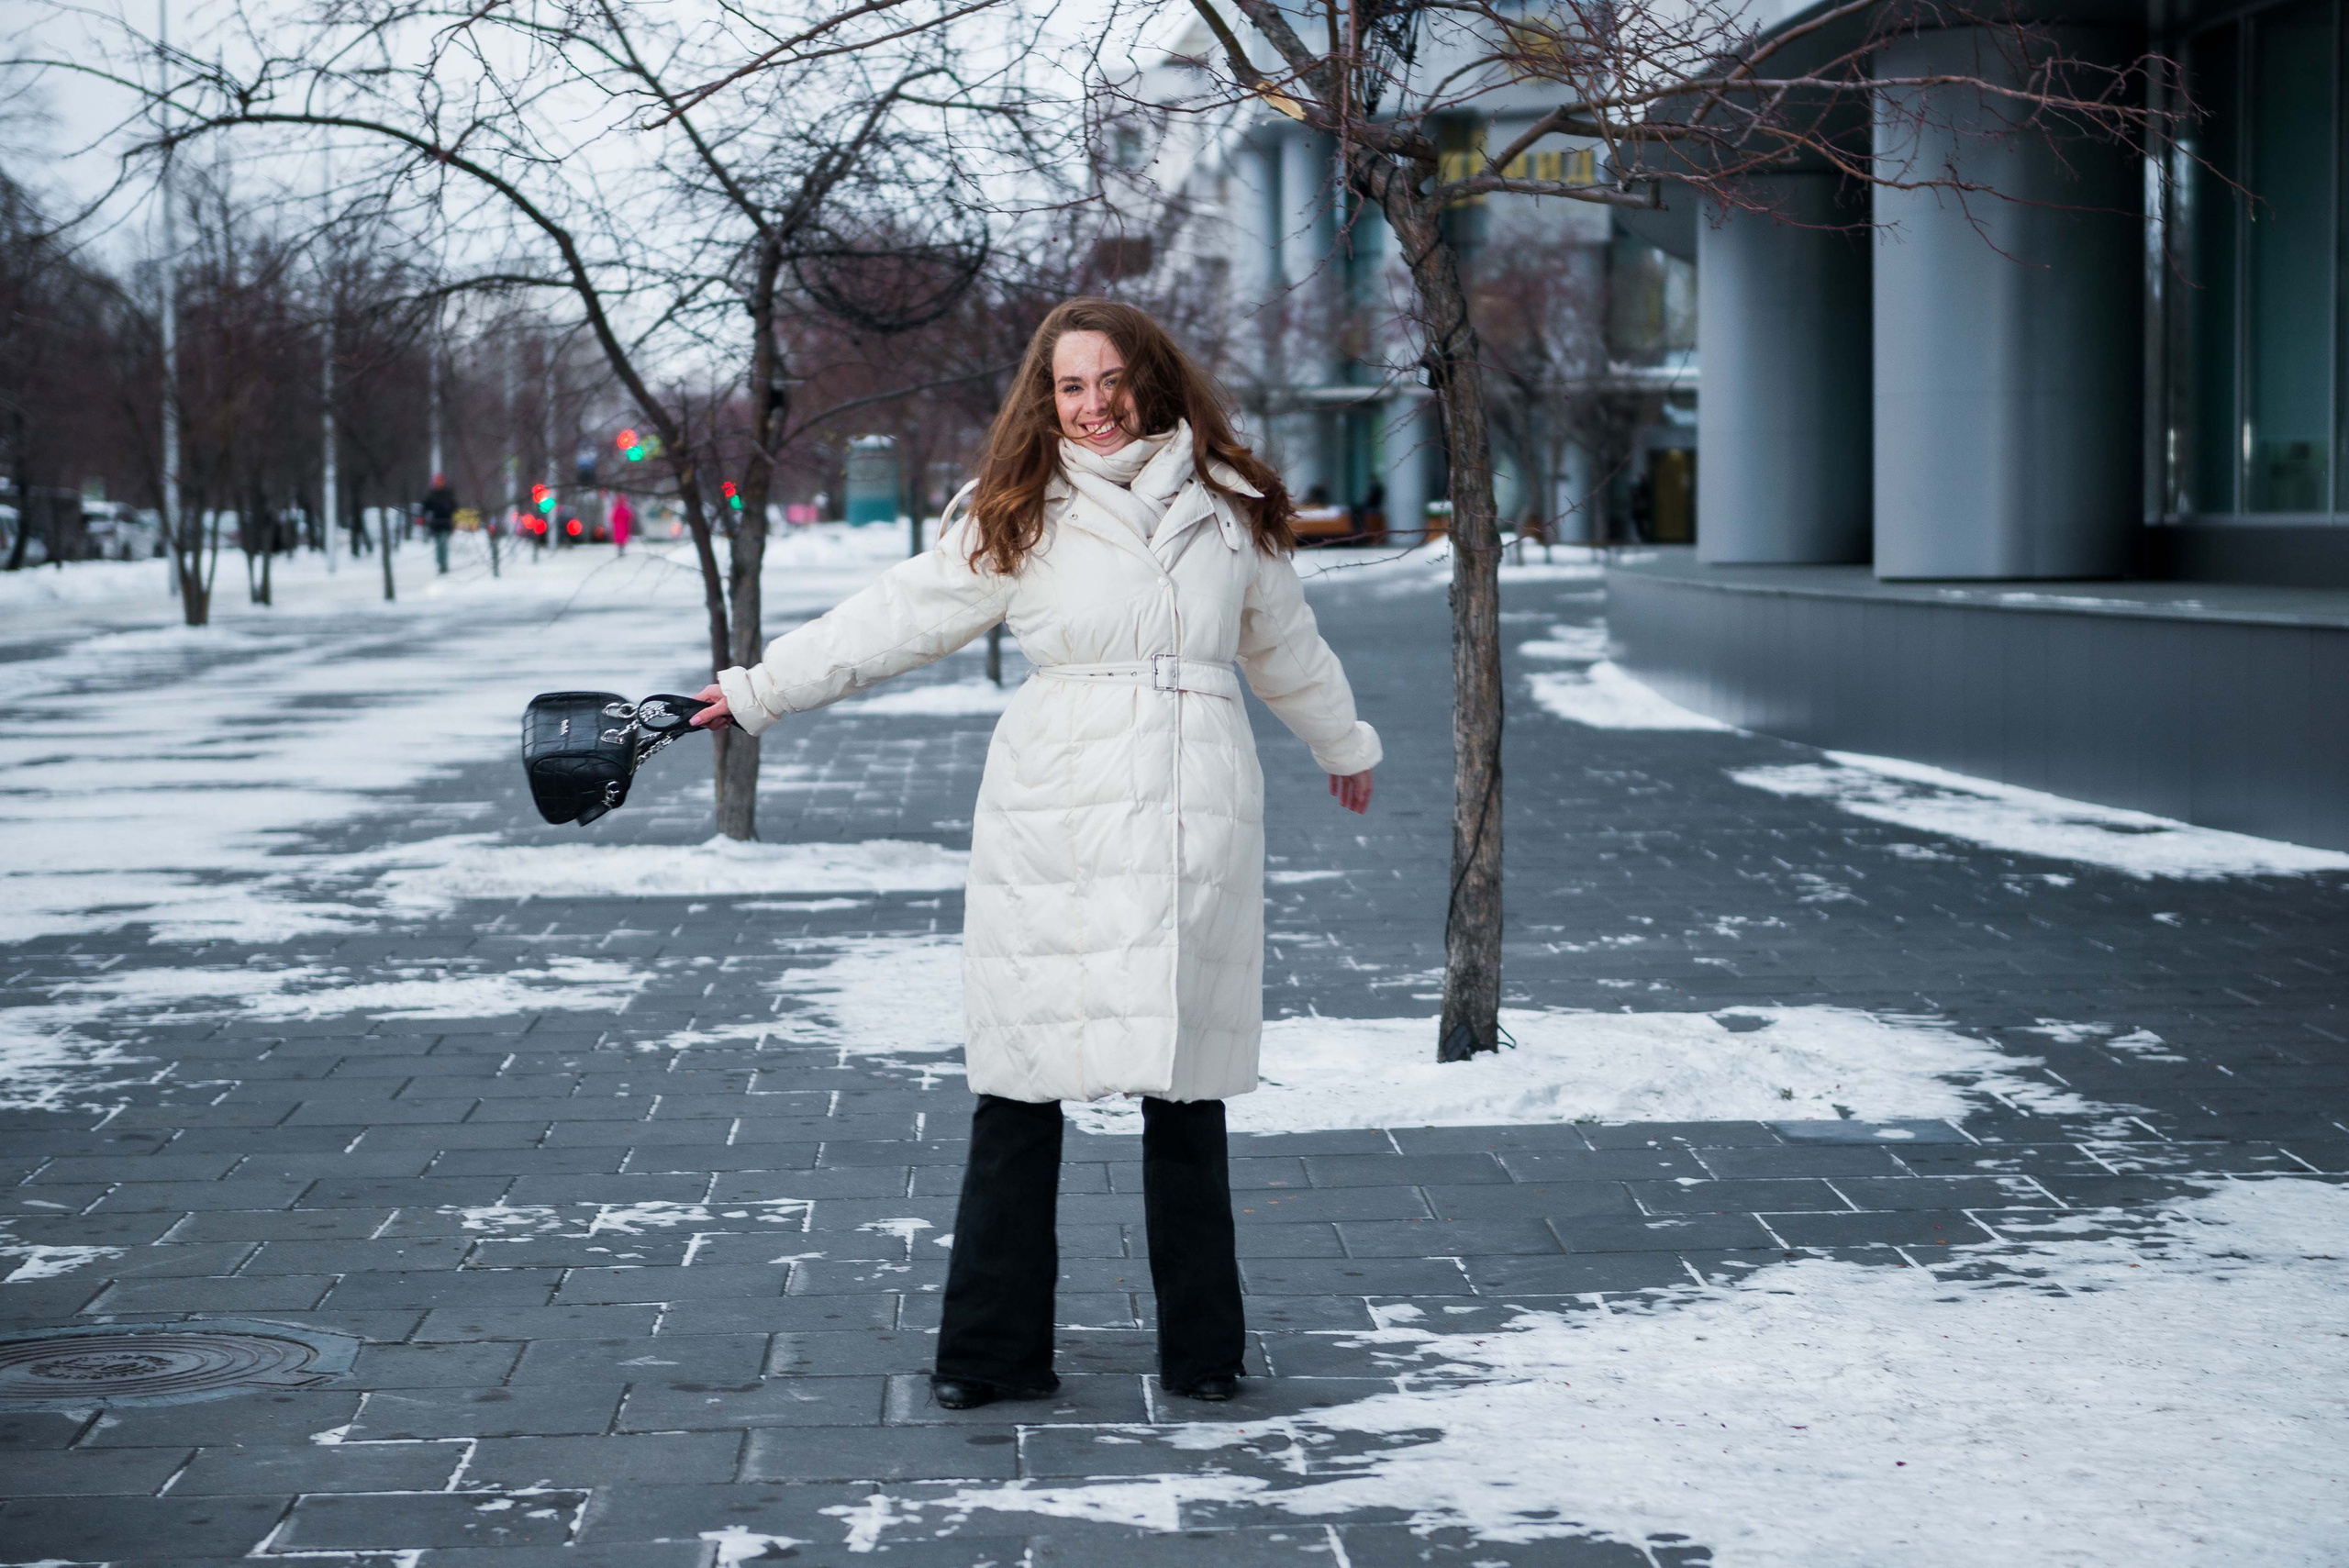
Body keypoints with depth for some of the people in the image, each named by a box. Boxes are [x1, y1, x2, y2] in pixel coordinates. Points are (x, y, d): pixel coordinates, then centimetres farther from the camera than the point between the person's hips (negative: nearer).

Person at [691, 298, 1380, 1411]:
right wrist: (757, 691, 8)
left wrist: (1341, 743, 43)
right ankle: (994, 1352, 8)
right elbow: (893, 619, 10)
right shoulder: (1011, 520, 6)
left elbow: (1283, 642, 29)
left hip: (1197, 825, 1)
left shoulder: (1226, 507, 13)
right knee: (1019, 1092, 0)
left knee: (1186, 1091, 3)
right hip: (1054, 829, -1)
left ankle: (1202, 1351, 12)